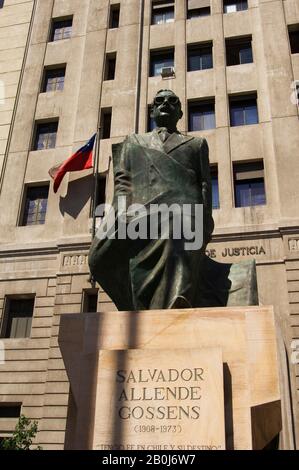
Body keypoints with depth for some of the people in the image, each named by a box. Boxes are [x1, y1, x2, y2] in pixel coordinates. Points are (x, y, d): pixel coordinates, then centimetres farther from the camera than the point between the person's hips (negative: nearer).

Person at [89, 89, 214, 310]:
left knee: (175, 244, -35)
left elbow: (205, 184, 20)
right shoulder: (134, 141, 35)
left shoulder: (197, 143, 33)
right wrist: (125, 211, -2)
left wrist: (206, 223, 2)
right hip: (140, 208, 1)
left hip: (182, 206, -1)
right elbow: (122, 178, 19)